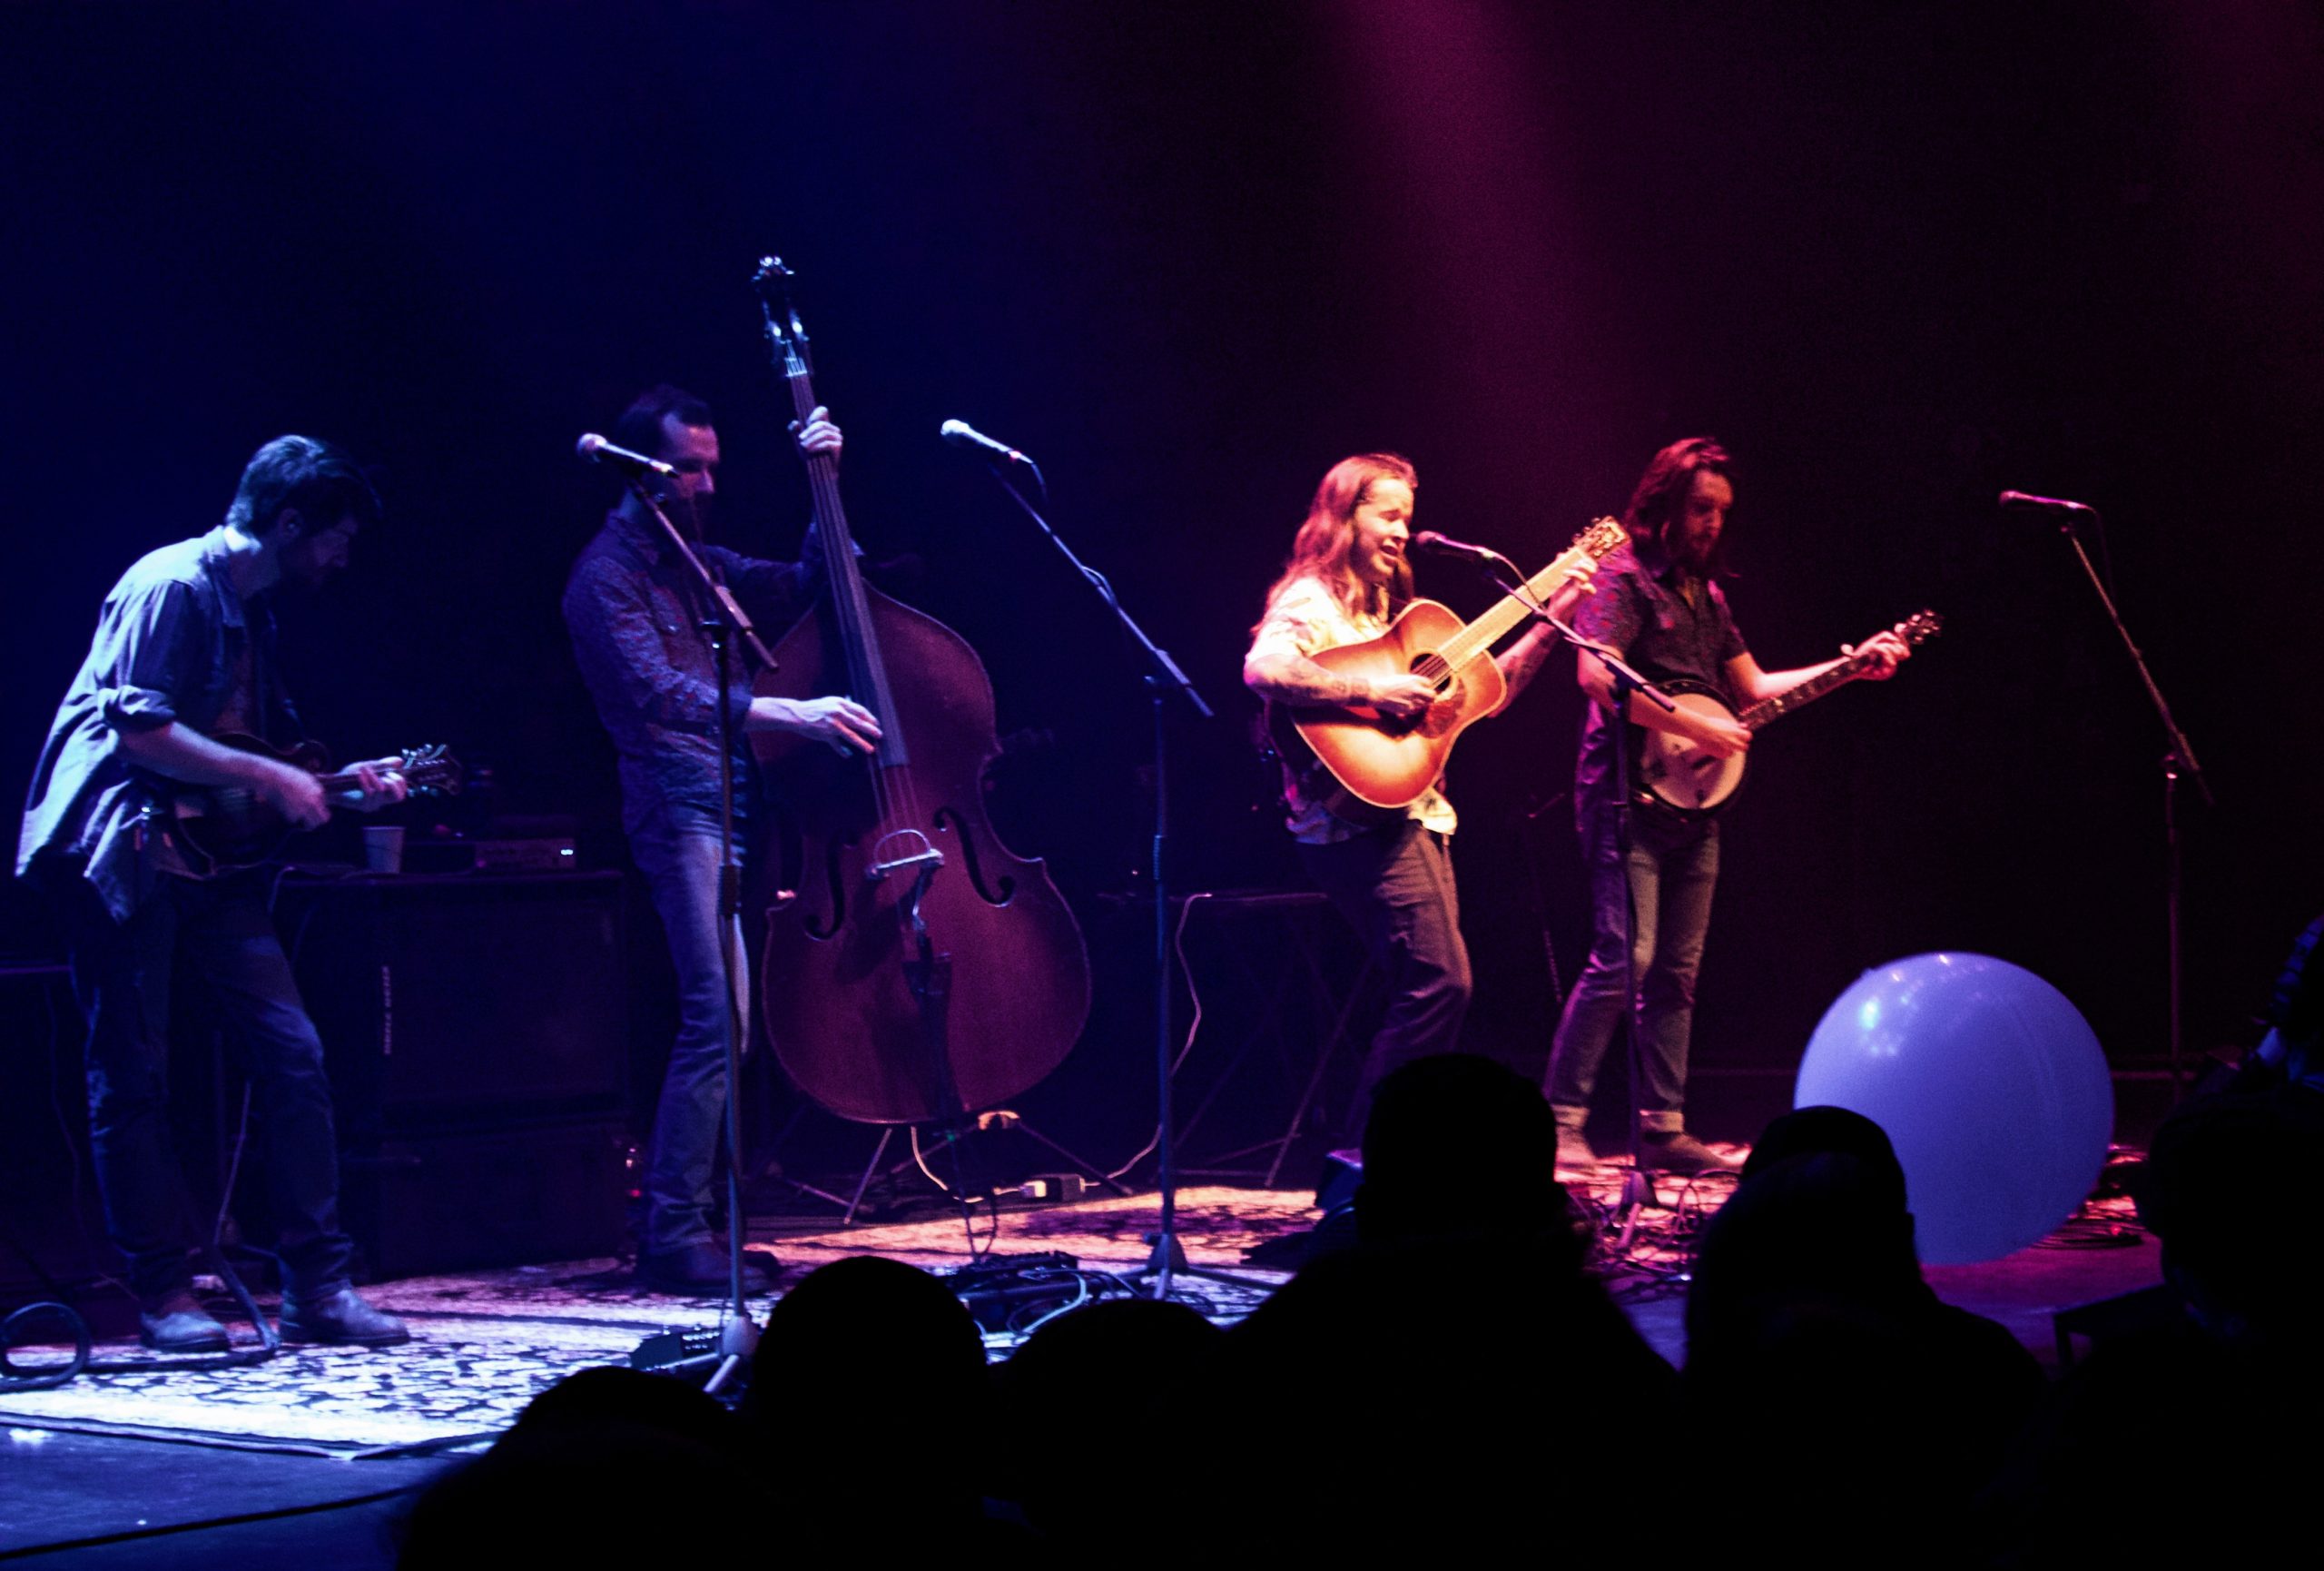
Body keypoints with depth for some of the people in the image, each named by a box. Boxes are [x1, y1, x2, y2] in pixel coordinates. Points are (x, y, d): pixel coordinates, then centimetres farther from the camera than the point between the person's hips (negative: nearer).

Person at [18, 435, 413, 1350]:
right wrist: (270, 779, -20)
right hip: (122, 854, -9)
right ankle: (164, 1297, 5)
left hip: (209, 854, 9)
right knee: (133, 1079, -2)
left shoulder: (253, 611, 16)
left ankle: (317, 1287, 3)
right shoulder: (172, 587, -13)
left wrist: (344, 783, 11)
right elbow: (142, 730, -23)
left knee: (294, 1053, 0)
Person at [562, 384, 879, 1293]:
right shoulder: (608, 575, -5)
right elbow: (658, 693, -20)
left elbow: (803, 589, 25)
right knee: (721, 1014, -18)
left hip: (736, 799, 8)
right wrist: (789, 714, -30)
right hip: (680, 802, -8)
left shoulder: (698, 561, 21)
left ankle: (677, 1224, 10)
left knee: (721, 1019, 6)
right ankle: (675, 1235, -15)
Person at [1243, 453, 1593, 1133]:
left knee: (1433, 988, 5)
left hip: (1412, 816, 10)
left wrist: (1550, 621, 15)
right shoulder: (1312, 602, -6)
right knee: (1440, 982, -17)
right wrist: (1371, 691, -26)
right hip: (1360, 818, -10)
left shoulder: (1389, 610, 22)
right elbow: (1262, 668, -28)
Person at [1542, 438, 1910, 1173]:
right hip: (1628, 792, -8)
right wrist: (1696, 727, -20)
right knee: (1622, 959, -15)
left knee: (1677, 971, 7)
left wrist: (1853, 667, 14)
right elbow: (1596, 675, -19)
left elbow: (1754, 688, 22)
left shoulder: (1705, 592, 20)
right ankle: (1562, 1120, -11)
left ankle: (1662, 1128, 10)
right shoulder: (1625, 576, -5)